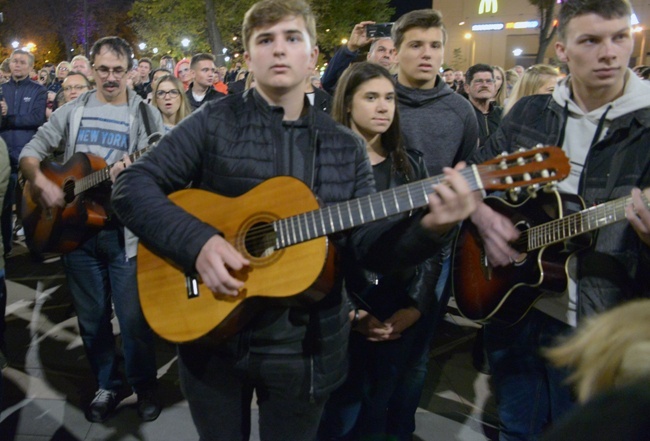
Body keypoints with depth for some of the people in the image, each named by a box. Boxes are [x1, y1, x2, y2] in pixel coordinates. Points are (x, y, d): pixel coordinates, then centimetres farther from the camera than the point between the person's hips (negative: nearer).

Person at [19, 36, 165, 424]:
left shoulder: (145, 114, -1)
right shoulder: (73, 111, 8)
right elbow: (31, 153, 9)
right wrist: (41, 182, -10)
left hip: (125, 229, -3)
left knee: (133, 318, 1)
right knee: (91, 317, 13)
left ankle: (145, 385, 23)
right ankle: (107, 385, 31)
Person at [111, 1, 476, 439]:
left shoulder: (346, 146, 3)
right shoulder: (215, 122, -5)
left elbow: (368, 242, -1)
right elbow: (131, 185, -9)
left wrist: (428, 227, -21)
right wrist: (197, 241, -23)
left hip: (305, 344, 2)